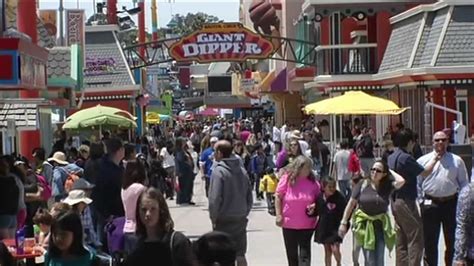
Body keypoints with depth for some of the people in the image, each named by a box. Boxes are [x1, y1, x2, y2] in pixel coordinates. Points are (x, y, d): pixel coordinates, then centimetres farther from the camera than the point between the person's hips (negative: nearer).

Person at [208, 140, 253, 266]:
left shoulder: (219, 171, -14)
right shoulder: (242, 170, 7)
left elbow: (215, 199, -19)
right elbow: (250, 196, 11)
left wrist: (213, 218, -8)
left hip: (224, 221, -6)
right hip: (241, 220, 6)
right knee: (240, 255, 11)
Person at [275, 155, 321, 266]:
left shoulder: (313, 181, -6)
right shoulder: (287, 179, -10)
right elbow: (278, 197, -3)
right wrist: (279, 215, -7)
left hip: (307, 224, 0)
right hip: (289, 224, 0)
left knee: (305, 252, -4)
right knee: (291, 253, 16)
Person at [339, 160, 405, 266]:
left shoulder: (387, 186, -3)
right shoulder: (363, 184, -5)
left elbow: (401, 181, -23)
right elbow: (351, 204, 0)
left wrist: (390, 171, -6)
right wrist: (344, 223, -1)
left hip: (380, 226, 1)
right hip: (364, 225, -1)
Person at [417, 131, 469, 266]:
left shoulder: (457, 161, 5)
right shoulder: (423, 161, 2)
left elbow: (464, 183, 8)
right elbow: (417, 183, 4)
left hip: (451, 203, 1)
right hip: (430, 203, -1)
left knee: (452, 240, 11)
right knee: (430, 241, 6)